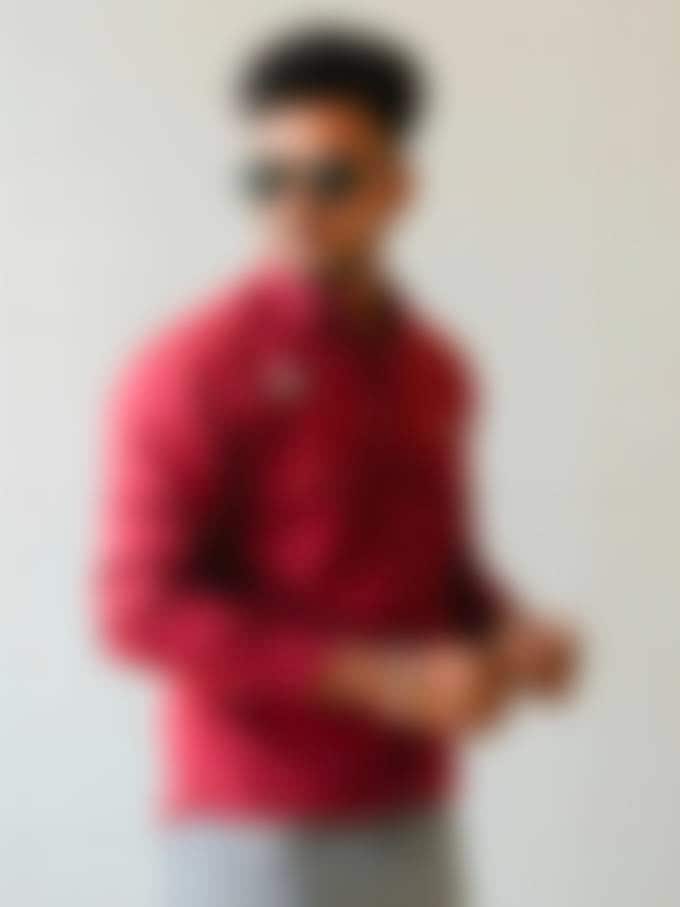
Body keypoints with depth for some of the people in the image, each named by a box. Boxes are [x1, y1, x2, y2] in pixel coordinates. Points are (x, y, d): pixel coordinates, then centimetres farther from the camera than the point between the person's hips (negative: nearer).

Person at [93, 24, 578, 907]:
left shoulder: (437, 372, 8)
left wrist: (509, 632, -2)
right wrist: (376, 678, -22)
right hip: (258, 833, -6)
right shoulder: (192, 369, -13)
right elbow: (142, 611, -17)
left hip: (407, 823, 7)